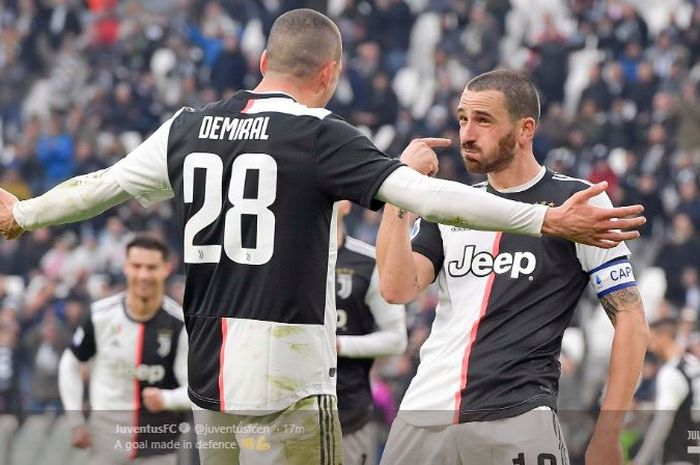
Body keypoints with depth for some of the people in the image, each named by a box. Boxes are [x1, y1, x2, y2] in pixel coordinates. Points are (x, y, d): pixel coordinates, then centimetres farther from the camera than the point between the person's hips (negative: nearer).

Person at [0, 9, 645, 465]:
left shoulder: (189, 128, 7)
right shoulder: (320, 138, -9)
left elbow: (105, 185, 19)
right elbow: (428, 197, -18)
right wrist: (549, 221, -18)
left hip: (209, 377, 6)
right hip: (288, 384, -6)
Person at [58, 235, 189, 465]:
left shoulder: (179, 324, -11)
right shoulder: (101, 316, -8)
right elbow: (70, 365, 7)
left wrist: (166, 399, -34)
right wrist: (76, 422, 4)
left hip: (159, 439, -1)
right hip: (108, 436, 1)